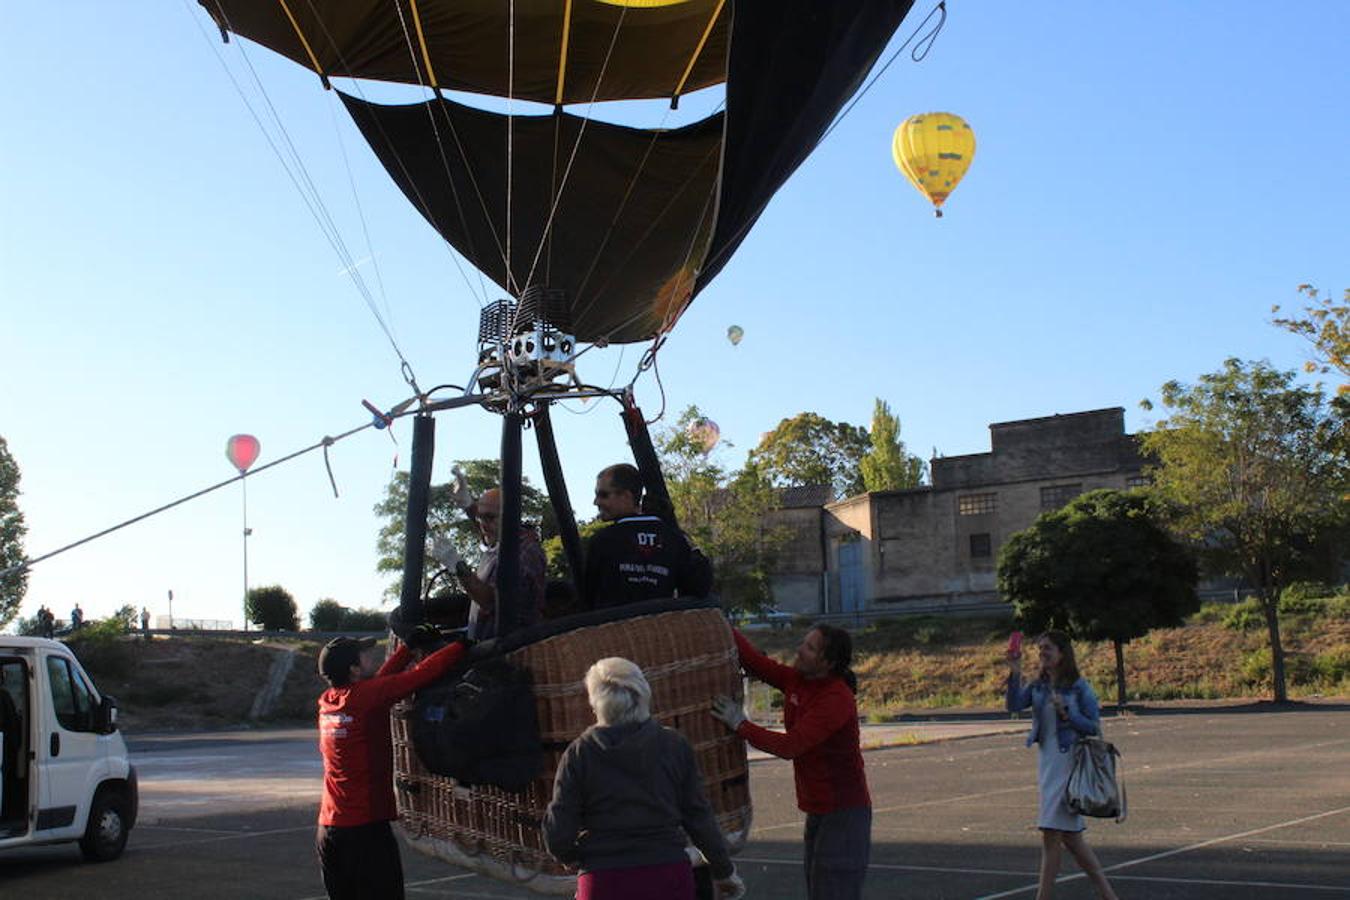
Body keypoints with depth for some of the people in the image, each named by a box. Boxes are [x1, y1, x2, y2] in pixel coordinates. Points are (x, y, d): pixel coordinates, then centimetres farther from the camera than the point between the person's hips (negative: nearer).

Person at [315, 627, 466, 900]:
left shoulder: (328, 701, 6)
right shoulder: (366, 696, -15)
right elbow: (422, 674, -16)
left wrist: (410, 646, 17)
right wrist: (462, 645, -7)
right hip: (366, 828, -8)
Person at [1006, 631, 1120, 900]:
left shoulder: (1079, 687, -8)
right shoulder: (1038, 686, 8)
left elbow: (1094, 727, -8)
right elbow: (1014, 705, -7)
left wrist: (1066, 713, -21)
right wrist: (1015, 674, -18)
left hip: (1069, 764, -7)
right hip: (1048, 763, 7)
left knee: (1051, 834, -6)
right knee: (1070, 836, 12)